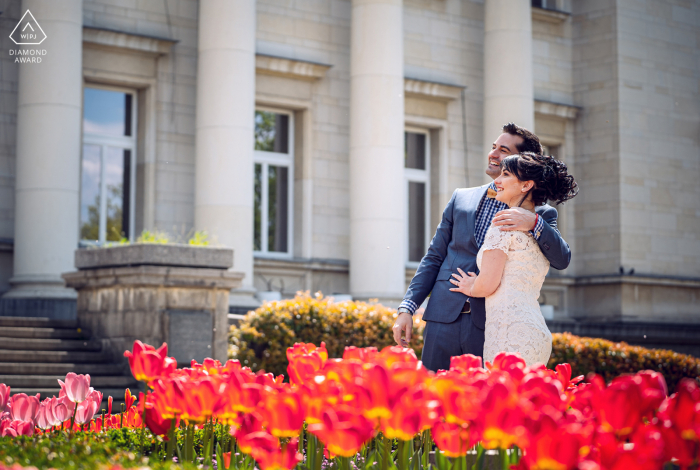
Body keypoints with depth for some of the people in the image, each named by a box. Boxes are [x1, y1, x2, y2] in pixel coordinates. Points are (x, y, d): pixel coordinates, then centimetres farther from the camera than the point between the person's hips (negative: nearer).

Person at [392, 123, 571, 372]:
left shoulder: (540, 213, 6)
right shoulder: (461, 198, 14)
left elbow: (562, 260, -9)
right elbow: (434, 258, 14)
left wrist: (534, 223, -24)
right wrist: (407, 308, 4)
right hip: (444, 320, 3)